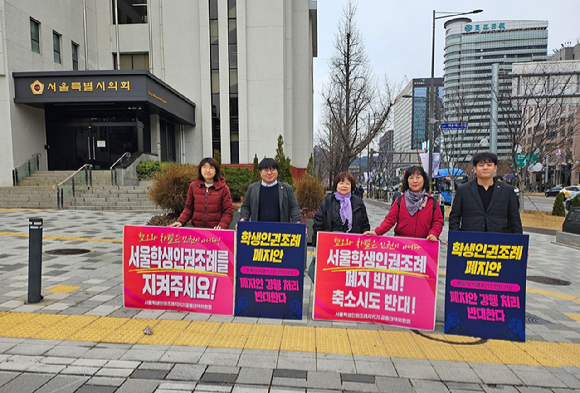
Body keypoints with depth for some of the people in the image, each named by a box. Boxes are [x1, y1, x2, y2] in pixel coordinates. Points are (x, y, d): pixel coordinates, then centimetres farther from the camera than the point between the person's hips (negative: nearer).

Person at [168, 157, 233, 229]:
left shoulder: (223, 188, 3)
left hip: (215, 230, -2)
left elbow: (228, 211, 1)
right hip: (196, 229, 2)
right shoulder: (193, 186, 10)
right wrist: (180, 221, -2)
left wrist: (221, 226, -15)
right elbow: (189, 208, 15)